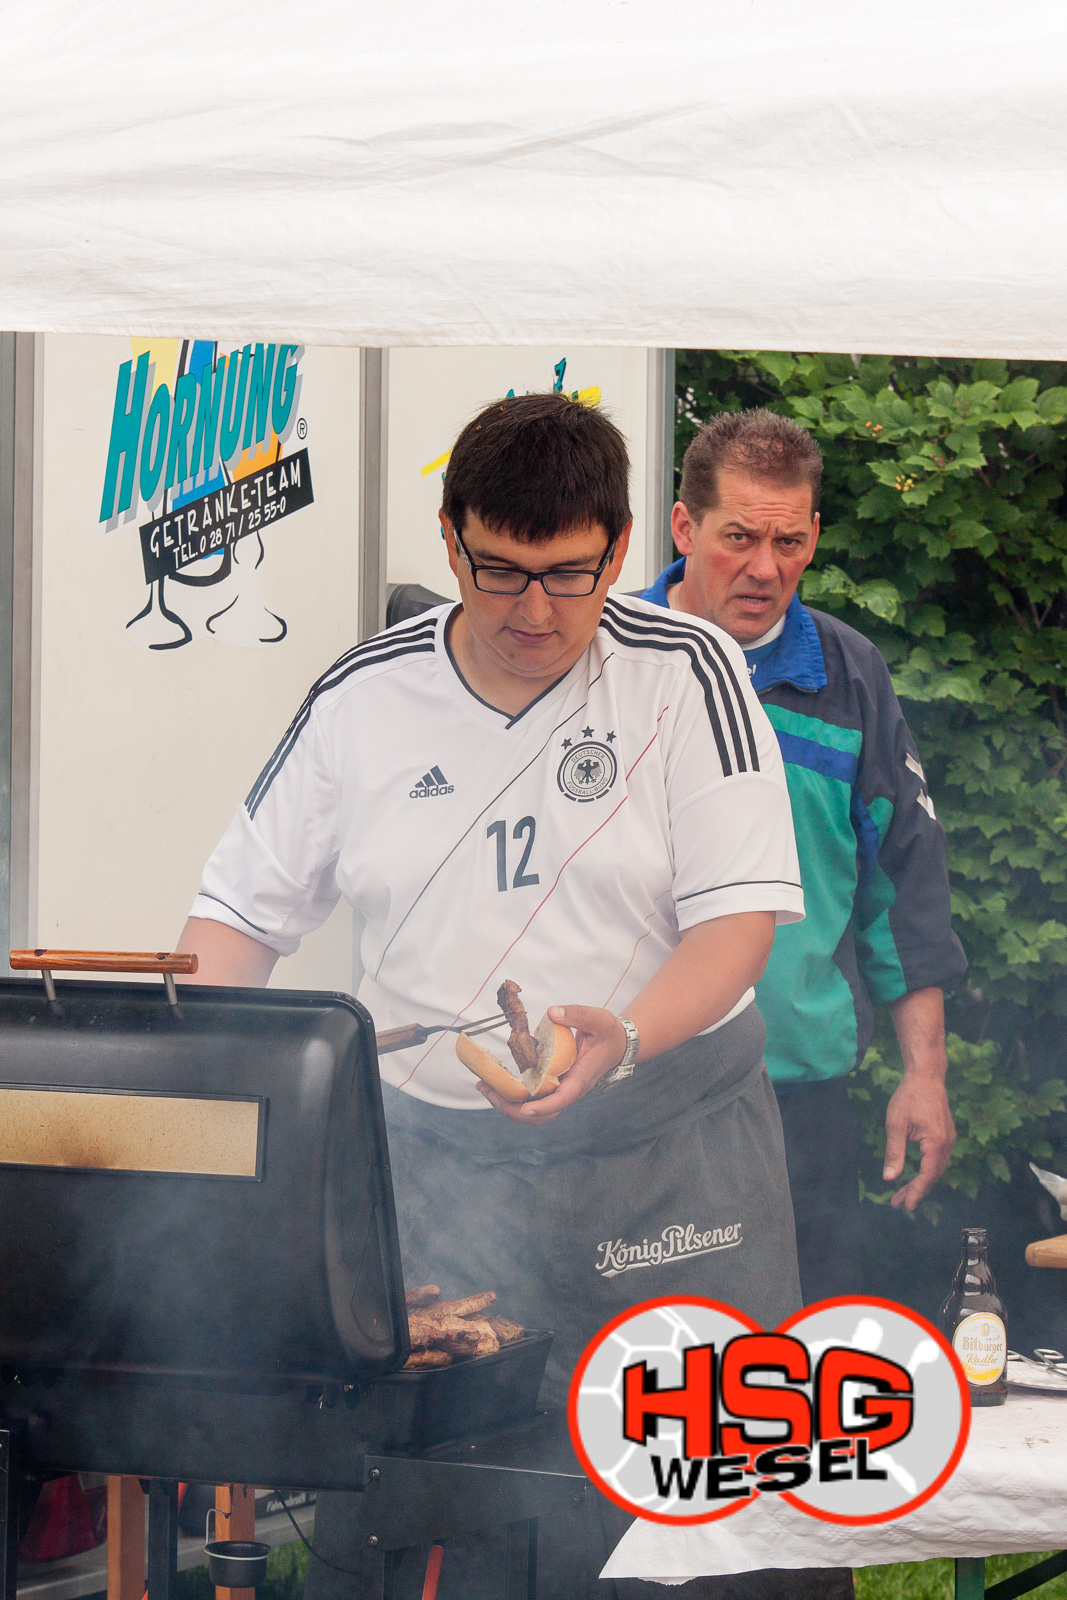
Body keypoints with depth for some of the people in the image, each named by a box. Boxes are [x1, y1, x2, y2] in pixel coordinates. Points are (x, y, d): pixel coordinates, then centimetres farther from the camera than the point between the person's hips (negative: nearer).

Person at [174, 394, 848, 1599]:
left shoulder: (686, 674, -2)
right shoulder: (363, 697, 5)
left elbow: (740, 915, -7)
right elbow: (242, 909, 12)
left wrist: (624, 1037, -26)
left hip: (666, 1157, -2)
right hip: (435, 1159, 2)